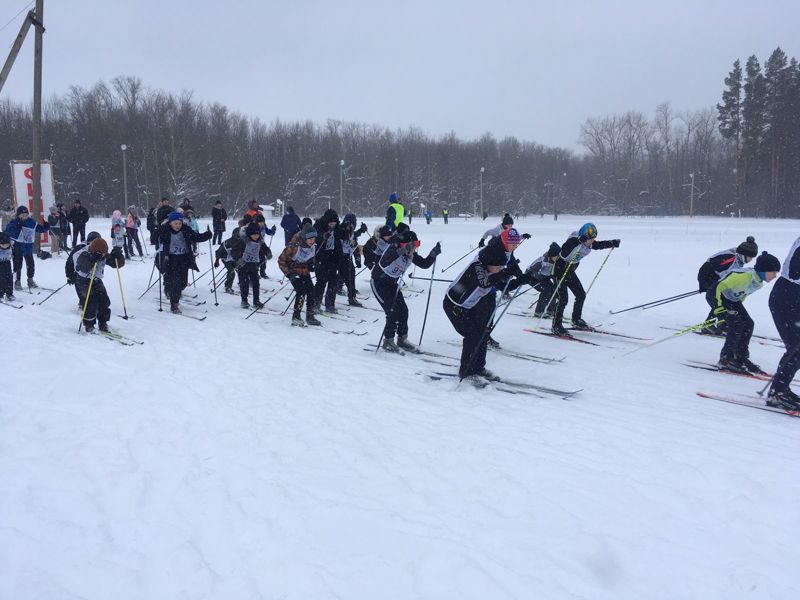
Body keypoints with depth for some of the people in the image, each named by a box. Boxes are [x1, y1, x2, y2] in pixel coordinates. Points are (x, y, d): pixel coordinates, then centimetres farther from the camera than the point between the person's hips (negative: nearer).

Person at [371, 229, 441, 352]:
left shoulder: (411, 254, -6)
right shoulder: (393, 249, -28)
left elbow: (424, 264, 0)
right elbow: (384, 261, -47)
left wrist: (433, 253, -17)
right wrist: (401, 251, -59)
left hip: (392, 284, 7)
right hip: (379, 282, -7)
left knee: (403, 310, 1)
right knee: (393, 311, -13)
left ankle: (402, 339, 17)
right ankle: (388, 341, 2)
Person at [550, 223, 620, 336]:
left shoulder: (589, 244, -2)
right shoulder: (573, 241, -27)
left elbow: (598, 245, 17)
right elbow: (564, 248, -46)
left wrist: (613, 243, 7)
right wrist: (579, 241, -58)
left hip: (570, 271, 9)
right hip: (560, 269, -9)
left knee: (581, 295, 11)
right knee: (563, 298, -14)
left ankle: (576, 320, 28)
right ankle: (556, 326, -5)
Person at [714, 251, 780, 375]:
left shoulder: (759, 282, -1)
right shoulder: (745, 276, -31)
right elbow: (720, 286, -33)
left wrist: (738, 307, 18)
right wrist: (720, 305, -34)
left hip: (733, 299, 9)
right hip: (718, 296, -9)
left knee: (748, 324, 0)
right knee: (737, 324, -20)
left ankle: (741, 358, 9)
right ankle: (726, 359, -13)